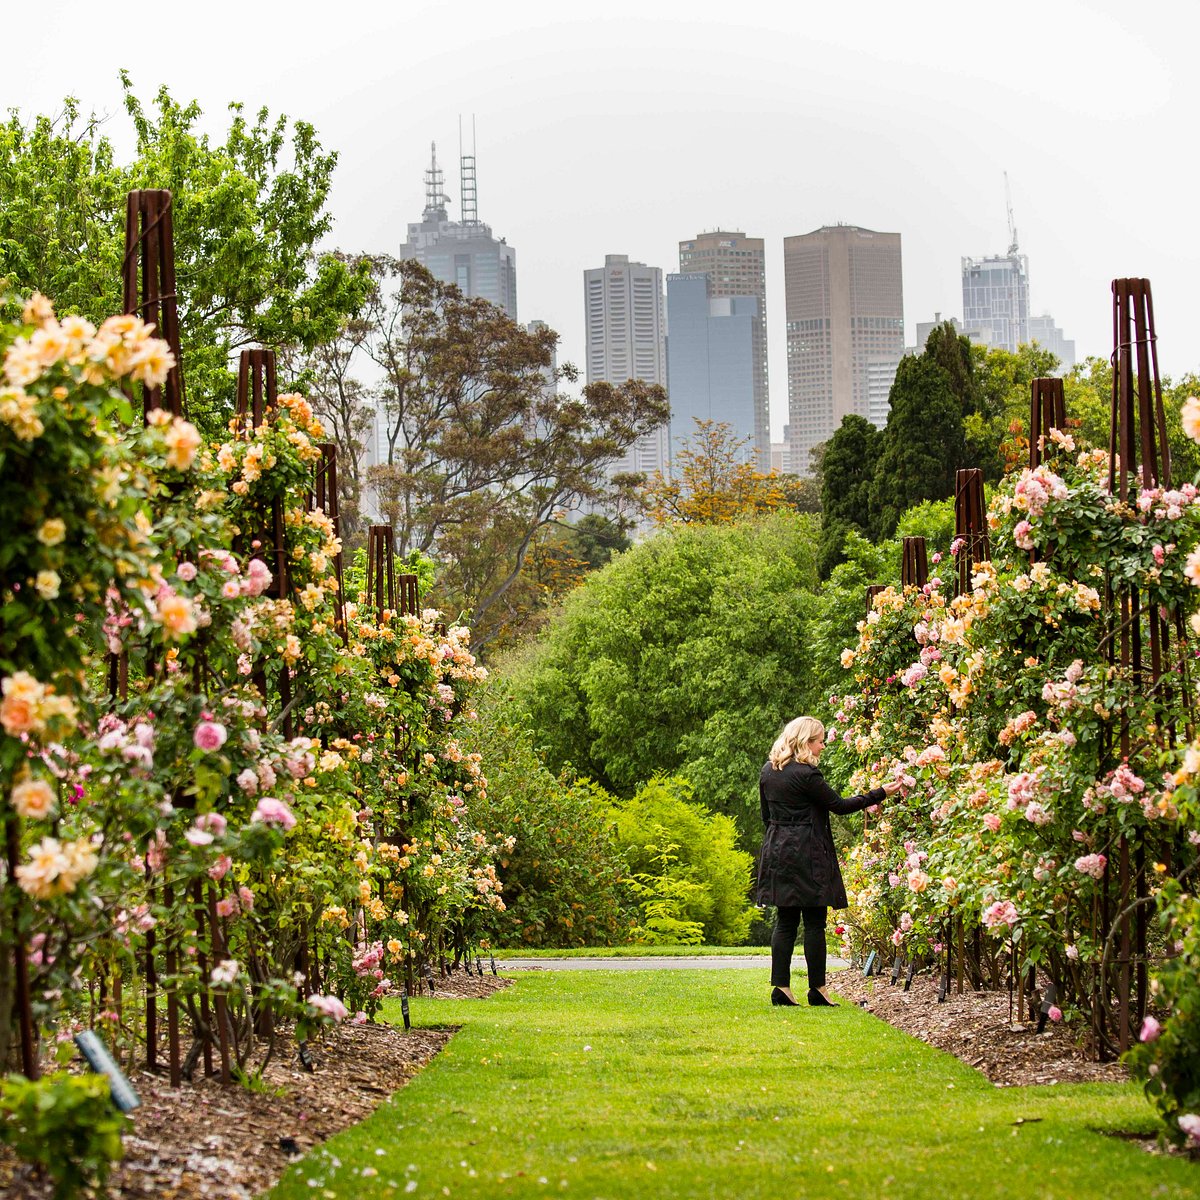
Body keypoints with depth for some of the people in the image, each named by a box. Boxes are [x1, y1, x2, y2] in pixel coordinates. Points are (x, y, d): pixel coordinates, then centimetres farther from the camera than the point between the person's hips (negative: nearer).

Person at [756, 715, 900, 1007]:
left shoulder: (768, 772, 10)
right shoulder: (806, 774, -14)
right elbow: (839, 805, -9)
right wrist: (879, 794, -2)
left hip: (778, 852, 8)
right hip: (807, 855, -7)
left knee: (785, 921, 8)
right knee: (814, 922, 0)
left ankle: (781, 988, 3)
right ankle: (818, 989, 3)